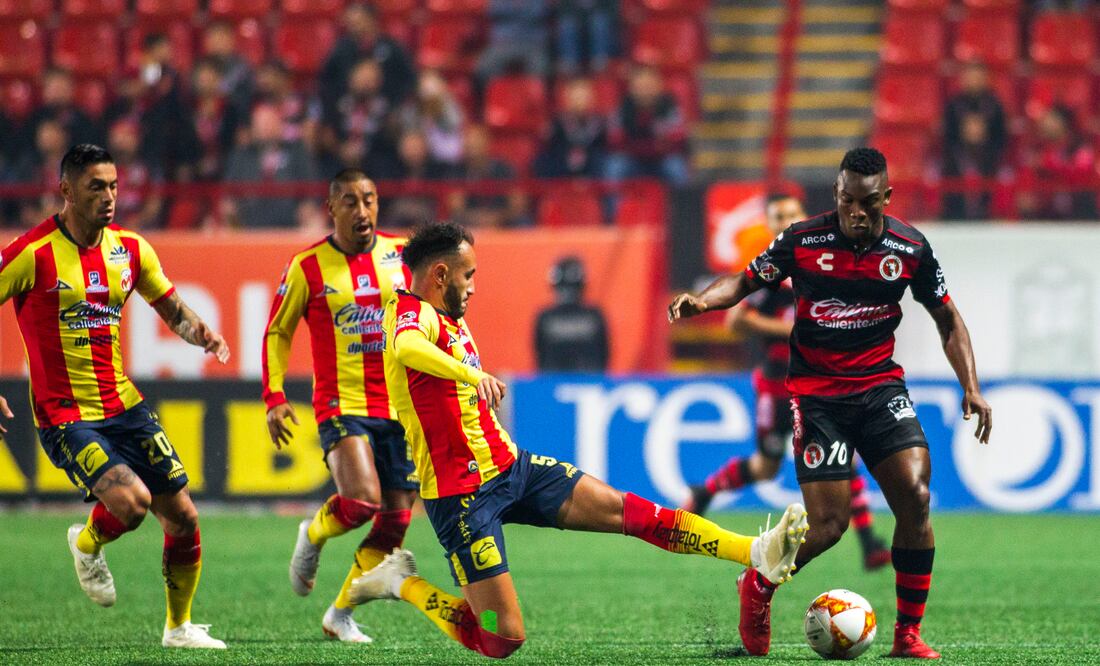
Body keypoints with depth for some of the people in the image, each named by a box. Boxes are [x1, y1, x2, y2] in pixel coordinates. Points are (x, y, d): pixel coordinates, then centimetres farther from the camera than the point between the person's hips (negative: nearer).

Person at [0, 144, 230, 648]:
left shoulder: (129, 248, 4)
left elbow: (171, 308, 18)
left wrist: (199, 332, -5)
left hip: (122, 404, 6)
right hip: (64, 415, -6)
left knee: (183, 518, 4)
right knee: (132, 501, -25)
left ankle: (180, 626, 25)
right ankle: (87, 545, 10)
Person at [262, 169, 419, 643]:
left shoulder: (401, 254, 4)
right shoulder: (308, 266, -2)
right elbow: (277, 332, 7)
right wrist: (274, 398, -2)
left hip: (400, 405, 4)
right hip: (342, 403, -4)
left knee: (395, 519, 2)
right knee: (361, 502, -24)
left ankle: (340, 615, 16)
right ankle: (313, 536, 11)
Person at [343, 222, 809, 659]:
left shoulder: (450, 319, 15)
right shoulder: (412, 312, -16)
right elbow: (407, 348, -42)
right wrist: (470, 373, -56)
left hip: (510, 466, 9)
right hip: (462, 493, -9)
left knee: (620, 509, -4)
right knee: (503, 639, -9)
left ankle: (757, 553, -9)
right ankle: (402, 584, 10)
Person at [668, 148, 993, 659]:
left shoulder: (910, 248, -3)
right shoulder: (803, 241, -9)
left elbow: (947, 319, 8)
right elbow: (747, 280, 5)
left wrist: (971, 387, -2)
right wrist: (701, 301, -15)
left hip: (881, 386, 3)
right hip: (816, 394, -2)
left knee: (915, 498, -16)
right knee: (828, 526, -10)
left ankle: (908, 634, -3)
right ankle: (757, 587, 21)